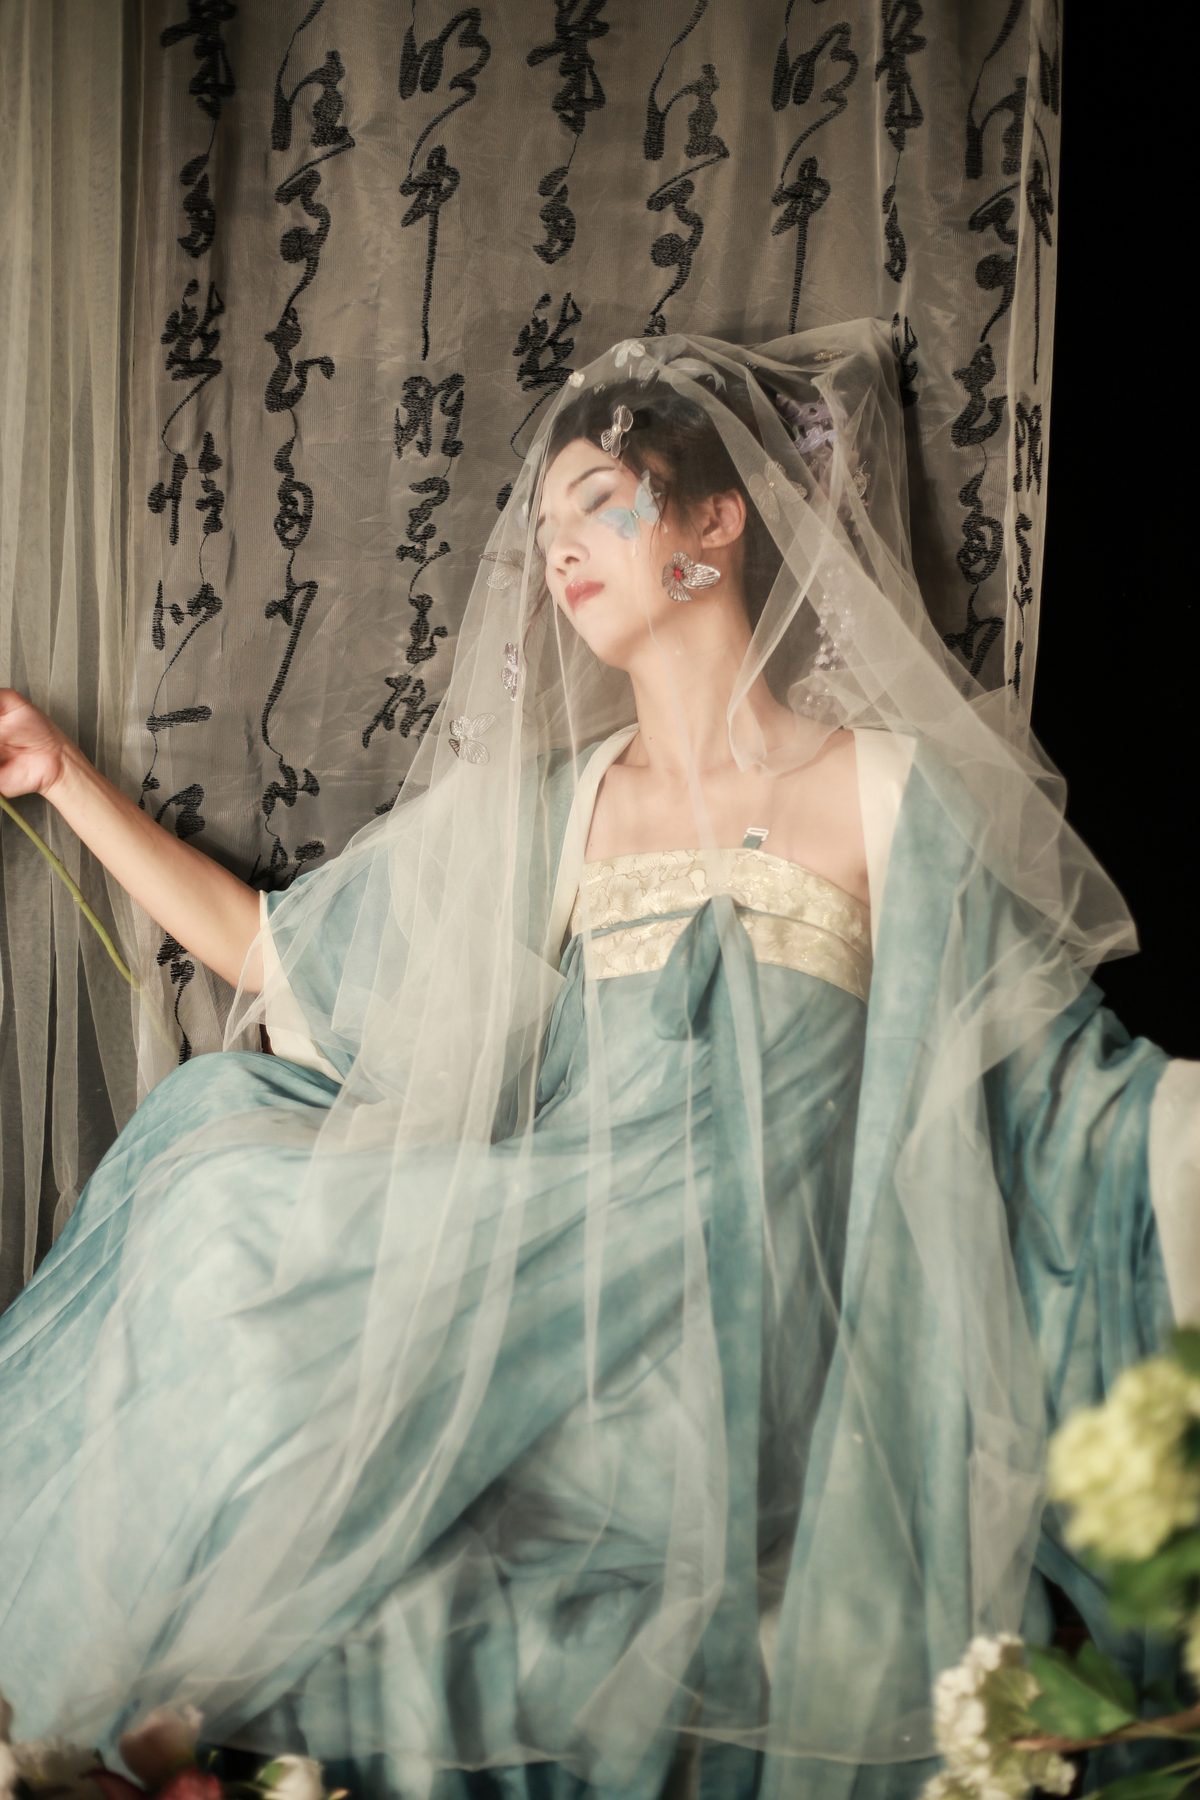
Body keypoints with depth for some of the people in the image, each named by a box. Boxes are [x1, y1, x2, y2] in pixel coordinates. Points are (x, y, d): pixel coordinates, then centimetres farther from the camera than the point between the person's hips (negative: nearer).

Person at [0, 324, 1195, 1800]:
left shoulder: (892, 792, -1)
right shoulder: (534, 815, 9)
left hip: (758, 1387, -4)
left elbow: (1062, 1081, 1)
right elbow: (272, 946, 15)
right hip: (551, 1328, 4)